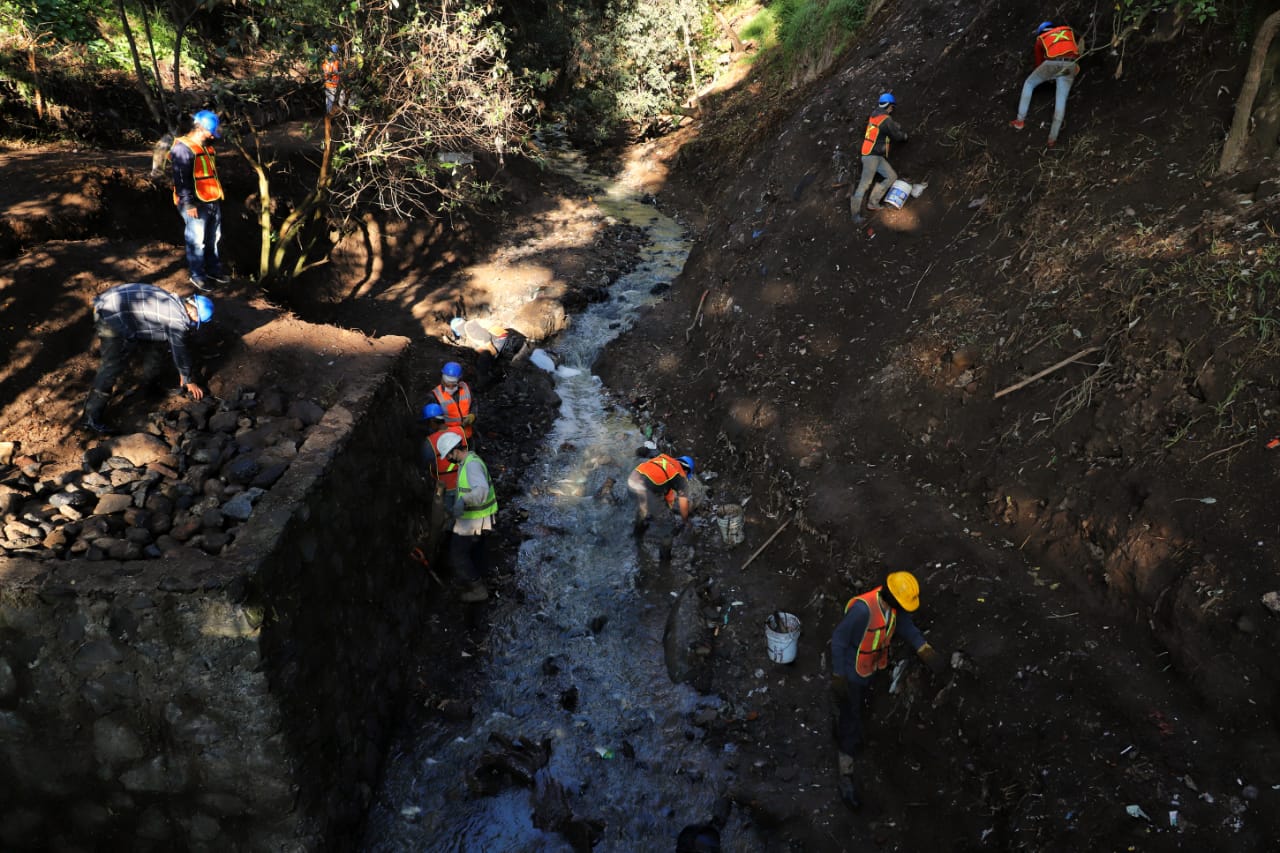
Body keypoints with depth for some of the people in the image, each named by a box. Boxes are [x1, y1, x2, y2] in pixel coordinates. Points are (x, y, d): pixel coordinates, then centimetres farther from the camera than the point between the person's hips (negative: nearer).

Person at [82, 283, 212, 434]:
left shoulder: (175, 302, 13)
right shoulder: (178, 320, -16)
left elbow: (177, 345, 25)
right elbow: (180, 353, -4)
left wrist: (183, 372, 32)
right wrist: (189, 381, 11)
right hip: (113, 317, -11)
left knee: (154, 336, 24)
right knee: (112, 366, -9)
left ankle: (152, 376, 45)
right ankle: (91, 418, -6)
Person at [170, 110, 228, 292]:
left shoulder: (206, 147, 13)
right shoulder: (183, 148, -15)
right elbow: (181, 179, -19)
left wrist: (218, 194, 24)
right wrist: (188, 204, -22)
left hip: (213, 202, 9)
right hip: (196, 205, -9)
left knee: (213, 238, 17)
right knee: (197, 241, -1)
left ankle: (213, 270, 30)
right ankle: (197, 275, 9)